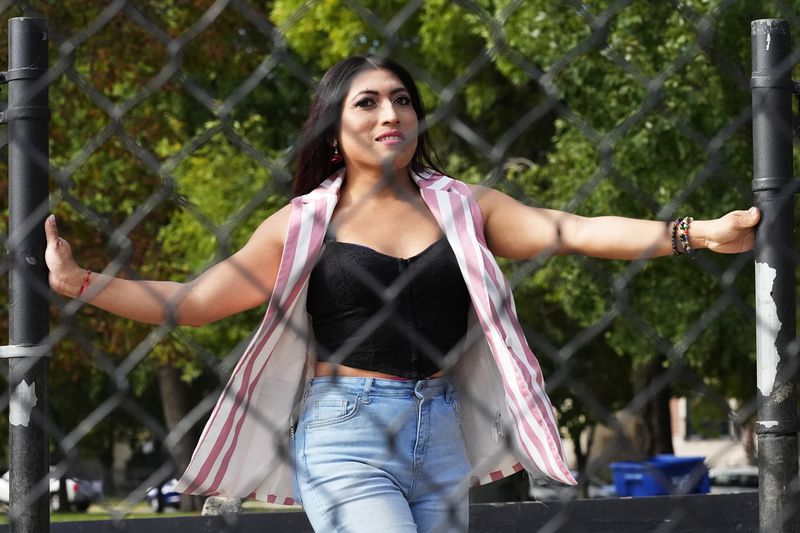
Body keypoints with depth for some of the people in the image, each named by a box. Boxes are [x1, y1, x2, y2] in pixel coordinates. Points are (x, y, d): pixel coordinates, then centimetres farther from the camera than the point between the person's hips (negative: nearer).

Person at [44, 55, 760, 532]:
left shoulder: (461, 209, 9)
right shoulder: (304, 223, 4)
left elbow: (573, 231, 0)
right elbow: (194, 301, 5)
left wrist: (699, 234, -11)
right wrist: (79, 282, -3)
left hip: (440, 440, 4)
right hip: (346, 438, -3)